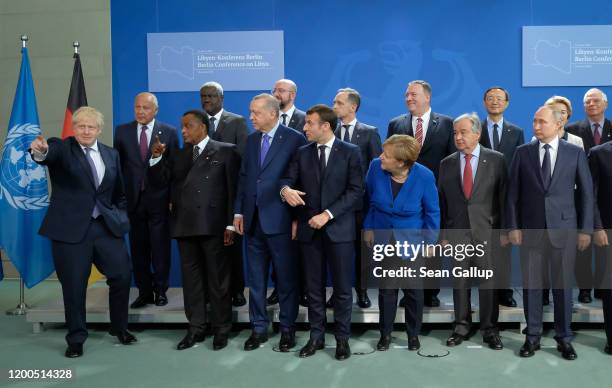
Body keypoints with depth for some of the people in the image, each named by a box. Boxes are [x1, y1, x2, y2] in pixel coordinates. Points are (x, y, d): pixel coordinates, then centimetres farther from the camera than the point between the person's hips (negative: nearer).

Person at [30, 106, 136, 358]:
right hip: (71, 228, -3)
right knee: (74, 286, 3)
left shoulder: (111, 155, 10)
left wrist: (120, 216, 7)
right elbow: (48, 155, -27)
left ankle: (119, 328, 26)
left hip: (107, 226, 4)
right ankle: (76, 338, 21)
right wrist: (40, 151, -49)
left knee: (122, 275, 4)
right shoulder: (61, 148, -2)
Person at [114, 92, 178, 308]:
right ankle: (144, 292, 19)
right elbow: (117, 164, 7)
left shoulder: (169, 132, 1)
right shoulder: (122, 131, 6)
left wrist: (174, 198, -4)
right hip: (133, 199, 2)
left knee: (160, 248, 4)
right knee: (138, 248, 8)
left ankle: (160, 291, 18)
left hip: (159, 199, -2)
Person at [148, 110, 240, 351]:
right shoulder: (178, 156, 18)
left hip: (213, 225, -5)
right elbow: (159, 182, 11)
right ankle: (196, 328, 20)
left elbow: (233, 189, -4)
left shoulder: (225, 151, 3)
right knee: (191, 277, 10)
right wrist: (157, 157, -4)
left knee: (217, 278, 3)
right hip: (185, 225, 5)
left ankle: (221, 329, 15)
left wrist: (231, 224, -10)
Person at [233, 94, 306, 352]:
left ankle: (287, 328, 20)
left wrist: (297, 217, -12)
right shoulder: (251, 139, 12)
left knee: (286, 278, 6)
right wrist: (239, 211, 9)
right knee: (255, 278, 12)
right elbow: (243, 176, 14)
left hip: (280, 220, -5)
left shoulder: (294, 139, -7)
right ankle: (259, 328, 25)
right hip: (253, 221, 6)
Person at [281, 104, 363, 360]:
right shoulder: (302, 153, 9)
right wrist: (286, 189, -23)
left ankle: (342, 338, 18)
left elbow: (355, 191, -8)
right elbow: (288, 179, 3)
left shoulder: (350, 152, -1)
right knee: (314, 287, 10)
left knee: (342, 287, 5)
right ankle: (316, 336, 22)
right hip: (309, 229, 3)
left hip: (339, 229, -3)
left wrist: (328, 214, -16)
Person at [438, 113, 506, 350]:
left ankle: (490, 330, 18)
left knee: (488, 281, 5)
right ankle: (462, 327, 21)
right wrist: (442, 233, 4)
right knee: (459, 281, 8)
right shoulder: (447, 164, 7)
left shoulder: (496, 159, 0)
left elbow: (504, 196, 0)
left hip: (487, 231, -2)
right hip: (457, 231, 2)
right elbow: (441, 201, 7)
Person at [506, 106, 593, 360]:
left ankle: (564, 338, 20)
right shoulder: (523, 152, 3)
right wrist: (513, 226, -3)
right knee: (531, 284, 6)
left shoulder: (575, 153, 2)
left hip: (563, 228, 0)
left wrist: (585, 229, -1)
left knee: (563, 284, 6)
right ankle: (532, 336, 19)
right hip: (530, 228, 1)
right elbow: (512, 193, 3)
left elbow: (586, 193, 3)